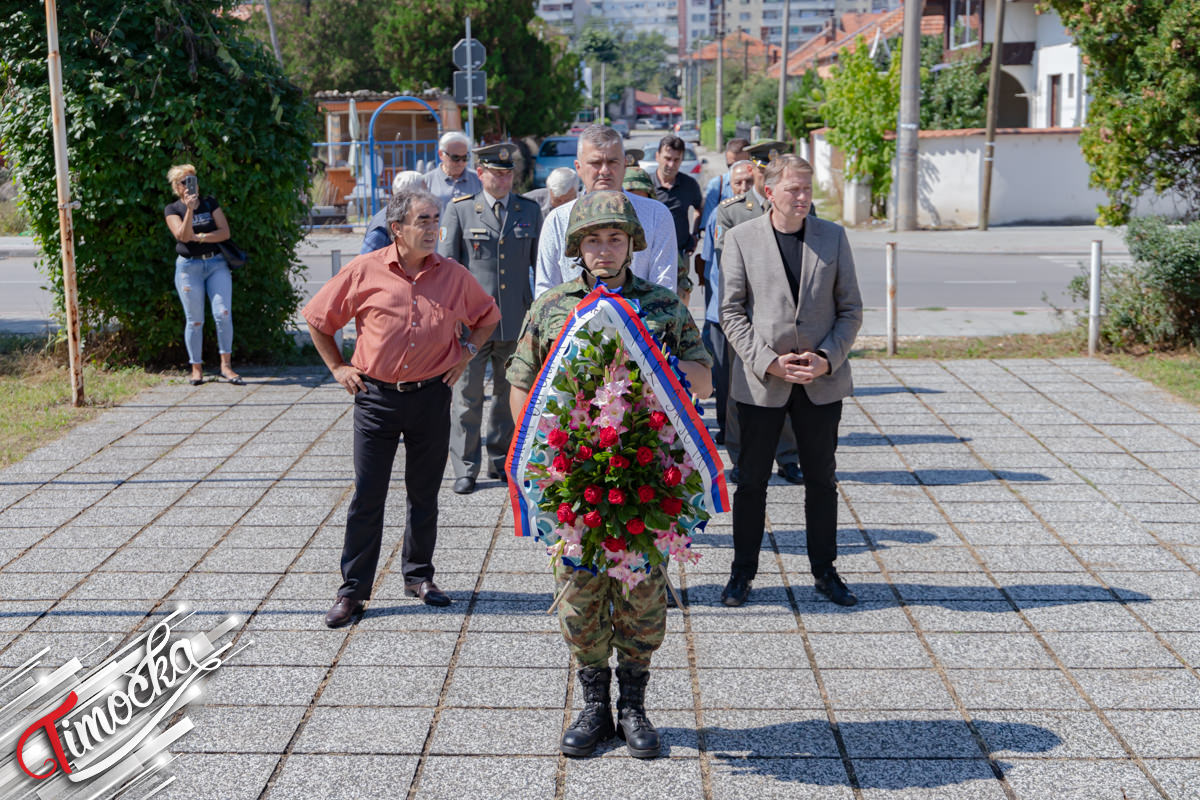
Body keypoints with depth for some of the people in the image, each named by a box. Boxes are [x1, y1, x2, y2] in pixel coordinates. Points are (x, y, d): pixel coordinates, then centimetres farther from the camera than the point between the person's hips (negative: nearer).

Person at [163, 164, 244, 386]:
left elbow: (225, 232, 0)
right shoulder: (173, 209, 4)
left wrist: (199, 237, -9)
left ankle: (226, 365, -3)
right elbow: (183, 235, -12)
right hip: (189, 266, -1)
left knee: (223, 313, -12)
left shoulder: (210, 203, 10)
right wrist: (190, 209, -21)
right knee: (194, 320, -1)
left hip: (217, 263, 1)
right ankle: (196, 368, 10)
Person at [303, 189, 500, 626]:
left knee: (424, 494, 12)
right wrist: (338, 367, 4)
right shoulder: (364, 271, -5)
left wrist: (467, 351, 8)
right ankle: (353, 590, 9)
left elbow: (488, 315, 20)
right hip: (376, 397, -2)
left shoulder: (454, 275, 1)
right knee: (367, 496, 1)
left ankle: (419, 575, 28)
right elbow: (317, 318, 7)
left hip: (432, 396, 2)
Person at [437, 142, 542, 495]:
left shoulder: (531, 211, 8)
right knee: (468, 396, 1)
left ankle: (501, 461, 25)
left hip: (516, 320, 2)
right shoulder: (459, 210, 2)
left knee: (510, 394, 11)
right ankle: (465, 469, 10)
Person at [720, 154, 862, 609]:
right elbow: (731, 311, -2)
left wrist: (828, 359, -9)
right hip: (760, 382, -2)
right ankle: (743, 571, 20)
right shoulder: (741, 238, -1)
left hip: (823, 381, 2)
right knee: (751, 481, 7)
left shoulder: (833, 237, 4)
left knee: (822, 480, 11)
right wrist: (767, 362, -13)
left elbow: (851, 308, 6)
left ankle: (825, 571, 24)